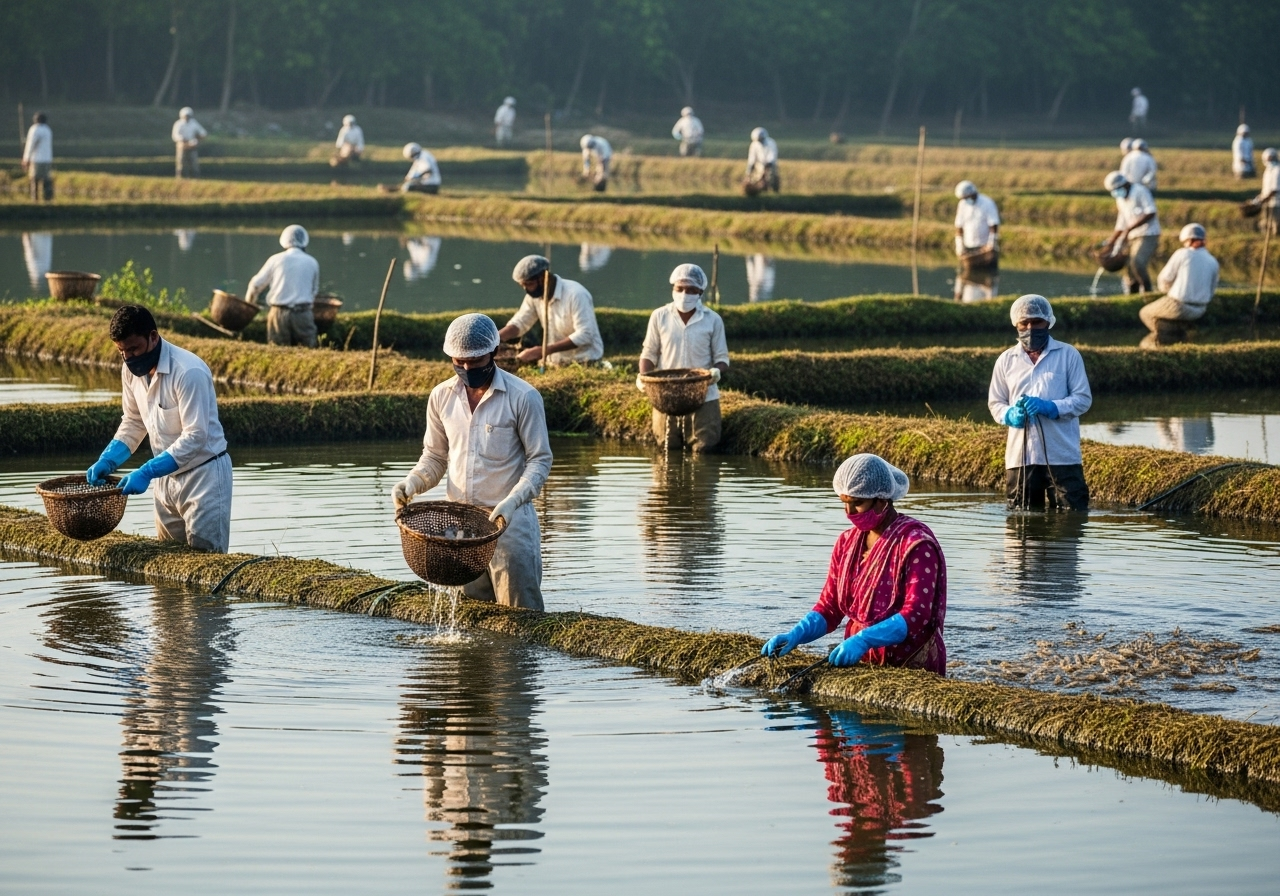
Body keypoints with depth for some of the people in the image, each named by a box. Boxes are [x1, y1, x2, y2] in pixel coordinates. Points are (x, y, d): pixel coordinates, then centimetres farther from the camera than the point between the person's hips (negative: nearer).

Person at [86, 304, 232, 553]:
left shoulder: (188, 372, -25)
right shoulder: (131, 370, -1)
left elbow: (195, 438, -27)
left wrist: (147, 472, -30)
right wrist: (107, 461, -2)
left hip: (203, 474, -7)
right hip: (168, 476, 7)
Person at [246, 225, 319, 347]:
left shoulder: (276, 259, 4)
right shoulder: (312, 263, 5)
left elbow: (257, 283, 12)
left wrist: (249, 300, 31)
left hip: (279, 314, 1)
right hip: (303, 313, -1)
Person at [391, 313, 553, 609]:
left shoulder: (523, 397, -9)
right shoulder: (442, 397, 5)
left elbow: (539, 460, -6)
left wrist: (513, 501, -22)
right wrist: (411, 483, -6)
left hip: (509, 521, -4)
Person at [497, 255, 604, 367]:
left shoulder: (576, 294, -18)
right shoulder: (534, 296, 3)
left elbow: (584, 335, -23)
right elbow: (519, 323, 5)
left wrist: (545, 350, -27)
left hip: (584, 363, -7)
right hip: (556, 364, 7)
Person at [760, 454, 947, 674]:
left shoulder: (915, 544, -9)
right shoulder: (847, 542, 12)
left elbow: (916, 615, -17)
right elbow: (828, 608, 11)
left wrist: (863, 641, -28)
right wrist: (795, 635, -8)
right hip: (863, 665, 6)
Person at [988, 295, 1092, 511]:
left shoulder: (1068, 355, 3)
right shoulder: (1006, 360, 10)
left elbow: (1083, 398, 1)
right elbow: (995, 402, 15)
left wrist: (1051, 407, -16)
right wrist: (1010, 415, -10)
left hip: (1062, 455, -2)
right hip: (1020, 455, 2)